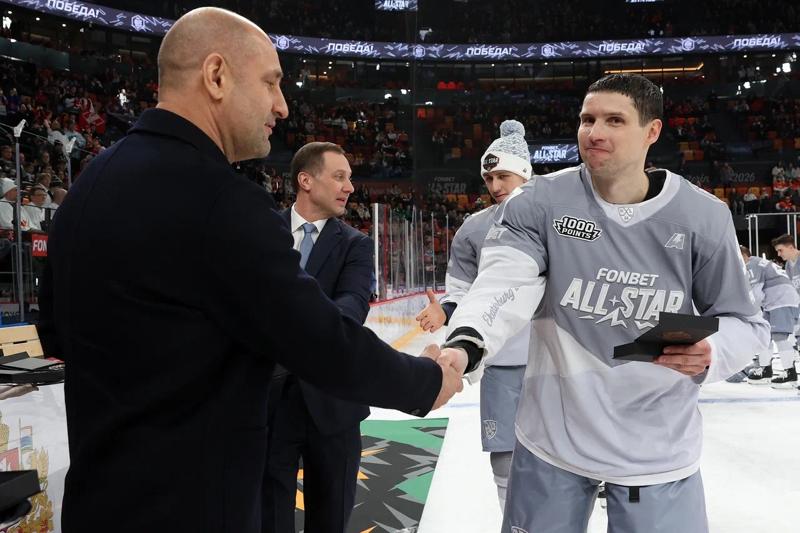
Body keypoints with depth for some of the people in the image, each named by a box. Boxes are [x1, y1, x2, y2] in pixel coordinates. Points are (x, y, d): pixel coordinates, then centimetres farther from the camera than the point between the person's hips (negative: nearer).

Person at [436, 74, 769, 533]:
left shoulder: (703, 217, -8)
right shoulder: (540, 202, -9)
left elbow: (746, 322, 1)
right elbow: (503, 282, -22)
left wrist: (710, 355, -21)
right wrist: (465, 344, -41)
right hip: (553, 436, 1)